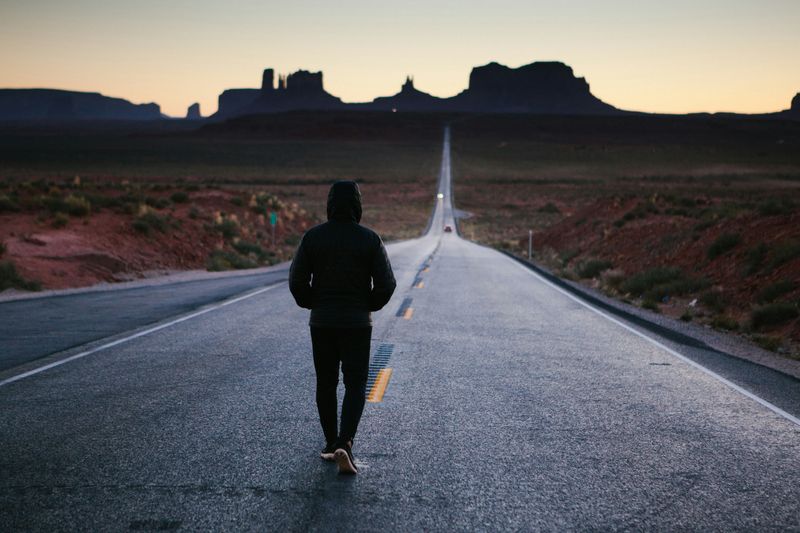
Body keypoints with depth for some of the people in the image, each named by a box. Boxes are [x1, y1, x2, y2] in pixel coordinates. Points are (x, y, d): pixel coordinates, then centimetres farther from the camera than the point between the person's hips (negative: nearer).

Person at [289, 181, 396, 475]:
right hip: (357, 323, -2)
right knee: (355, 386, 2)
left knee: (326, 384, 14)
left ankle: (331, 444, 21)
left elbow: (297, 280, -4)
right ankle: (344, 445, -16)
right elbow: (386, 283, -8)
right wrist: (368, 306, 9)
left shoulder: (313, 236, -4)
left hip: (321, 322, 2)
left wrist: (312, 305, 12)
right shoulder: (370, 238, -6)